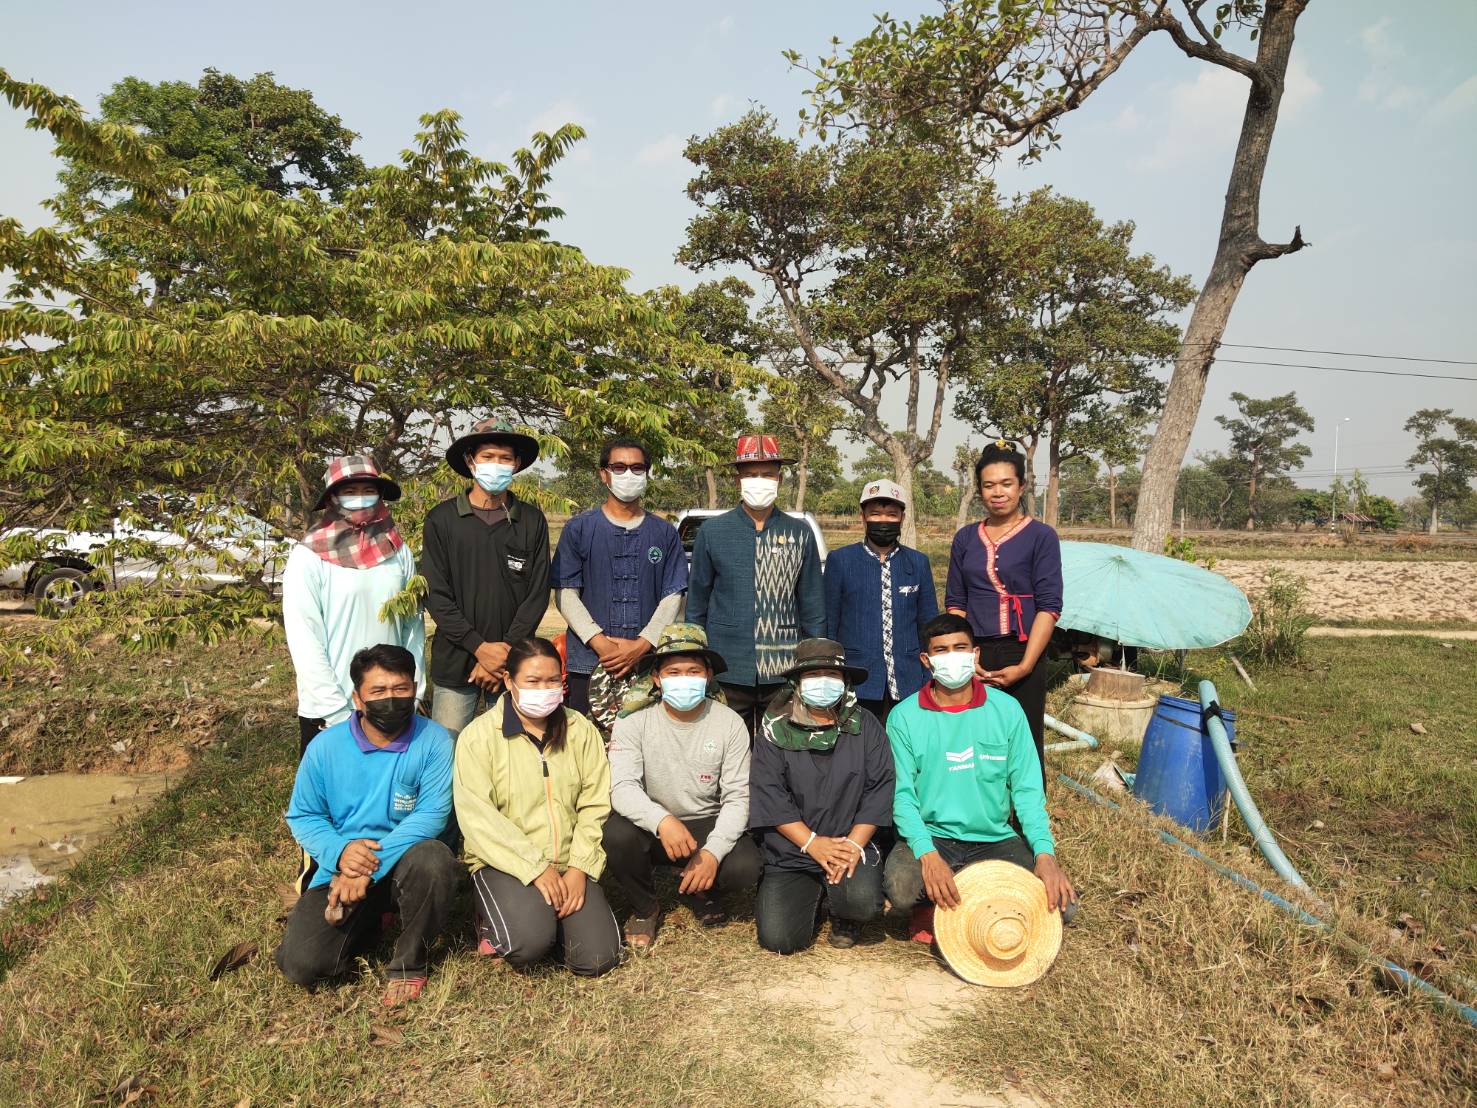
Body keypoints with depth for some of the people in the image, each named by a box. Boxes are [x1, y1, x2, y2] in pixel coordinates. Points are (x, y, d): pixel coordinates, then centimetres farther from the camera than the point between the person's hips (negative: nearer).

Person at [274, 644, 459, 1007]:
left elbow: (432, 814, -18)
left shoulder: (433, 741, -11)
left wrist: (371, 866, -26)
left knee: (433, 858, -36)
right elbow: (302, 816, 4)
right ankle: (365, 925, 18)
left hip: (404, 865, -2)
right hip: (341, 870, 2)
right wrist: (340, 851, -18)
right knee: (300, 964, -17)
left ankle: (409, 962, -8)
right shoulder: (325, 747, -2)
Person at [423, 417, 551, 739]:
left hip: (514, 665, 1)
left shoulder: (532, 521, 5)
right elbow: (436, 595, -3)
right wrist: (480, 647, -11)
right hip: (454, 662, -1)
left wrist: (506, 651, -8)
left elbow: (538, 594, 1)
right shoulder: (442, 519, 2)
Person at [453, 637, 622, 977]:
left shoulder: (581, 730, 5)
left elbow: (596, 806, 2)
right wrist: (536, 868, -18)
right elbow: (477, 817, -13)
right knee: (530, 942, -28)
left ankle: (554, 915, 18)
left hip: (570, 864, 3)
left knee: (598, 958, -12)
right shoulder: (479, 736, -6)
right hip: (506, 863, -3)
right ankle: (492, 922, 6)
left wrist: (580, 868, -11)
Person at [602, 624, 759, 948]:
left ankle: (696, 889, 11)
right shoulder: (634, 720, -11)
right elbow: (622, 787, -21)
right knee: (617, 833, -32)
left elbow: (737, 797, -9)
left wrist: (713, 852, -25)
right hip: (652, 826, 0)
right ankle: (645, 907, 0)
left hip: (708, 825, 1)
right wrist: (662, 821, -41)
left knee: (746, 867, -27)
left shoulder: (730, 724, -7)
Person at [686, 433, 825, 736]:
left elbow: (813, 609, 9)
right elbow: (696, 606, 7)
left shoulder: (800, 534, 4)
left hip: (784, 674, 1)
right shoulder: (712, 532, 1)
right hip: (727, 675, -1)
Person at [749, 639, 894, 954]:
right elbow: (769, 795, -6)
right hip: (789, 851, 0)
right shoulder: (775, 729, 1)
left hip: (853, 844, 0)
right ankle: (811, 897, 21)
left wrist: (854, 844, -14)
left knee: (863, 901, -29)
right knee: (777, 937, -14)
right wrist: (812, 843, -15)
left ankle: (843, 916, 10)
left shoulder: (865, 726, 4)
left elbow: (879, 789, -2)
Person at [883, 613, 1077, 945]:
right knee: (899, 886, -32)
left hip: (995, 839, 2)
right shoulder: (904, 717, -4)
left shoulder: (1006, 709, 0)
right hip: (931, 835, -2)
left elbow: (1027, 789, -1)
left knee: (1060, 903, -18)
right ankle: (931, 905, 5)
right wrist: (928, 855, -25)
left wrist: (1045, 854, -16)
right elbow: (902, 794, -8)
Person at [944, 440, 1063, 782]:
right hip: (974, 658, 3)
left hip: (1021, 657, -3)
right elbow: (954, 602, 10)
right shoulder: (965, 538, 11)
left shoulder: (1041, 536, -1)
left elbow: (1049, 606, -5)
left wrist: (1025, 666, -13)